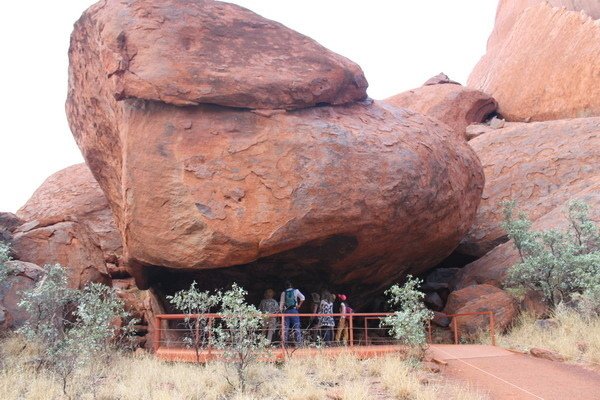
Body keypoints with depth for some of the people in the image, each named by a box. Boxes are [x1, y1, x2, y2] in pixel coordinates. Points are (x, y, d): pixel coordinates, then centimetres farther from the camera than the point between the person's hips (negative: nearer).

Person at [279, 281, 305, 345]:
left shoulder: (283, 293, 6)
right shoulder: (296, 291, 3)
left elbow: (281, 303, 6)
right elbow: (302, 298, -6)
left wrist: (281, 311, 13)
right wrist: (299, 305, 4)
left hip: (286, 311, 1)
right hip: (294, 310, -1)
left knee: (285, 328, 5)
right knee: (296, 327, 1)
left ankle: (284, 342, 3)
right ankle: (299, 341, -4)